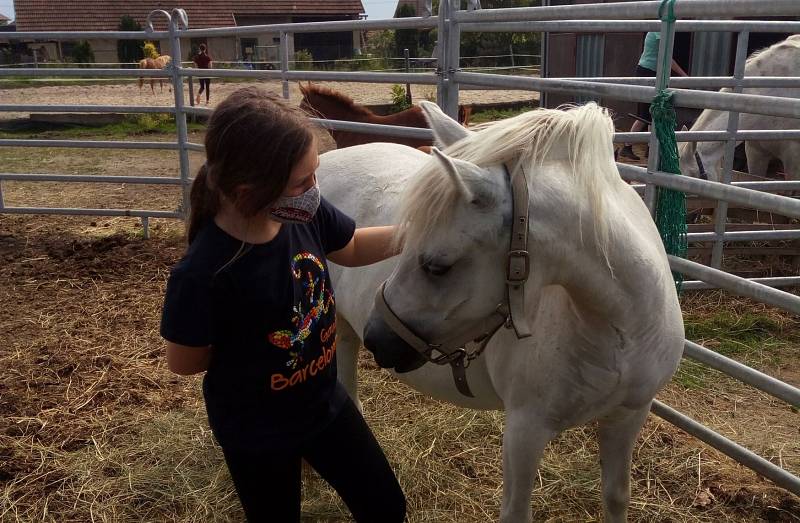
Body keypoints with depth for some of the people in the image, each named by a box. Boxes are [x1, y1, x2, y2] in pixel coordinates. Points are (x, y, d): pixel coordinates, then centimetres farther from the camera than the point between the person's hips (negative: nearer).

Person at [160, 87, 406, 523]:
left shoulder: (306, 214, -18)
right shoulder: (201, 275, -34)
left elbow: (352, 249, 4)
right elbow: (184, 362, -18)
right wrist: (253, 341, -11)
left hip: (325, 402, 5)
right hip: (256, 433, -5)